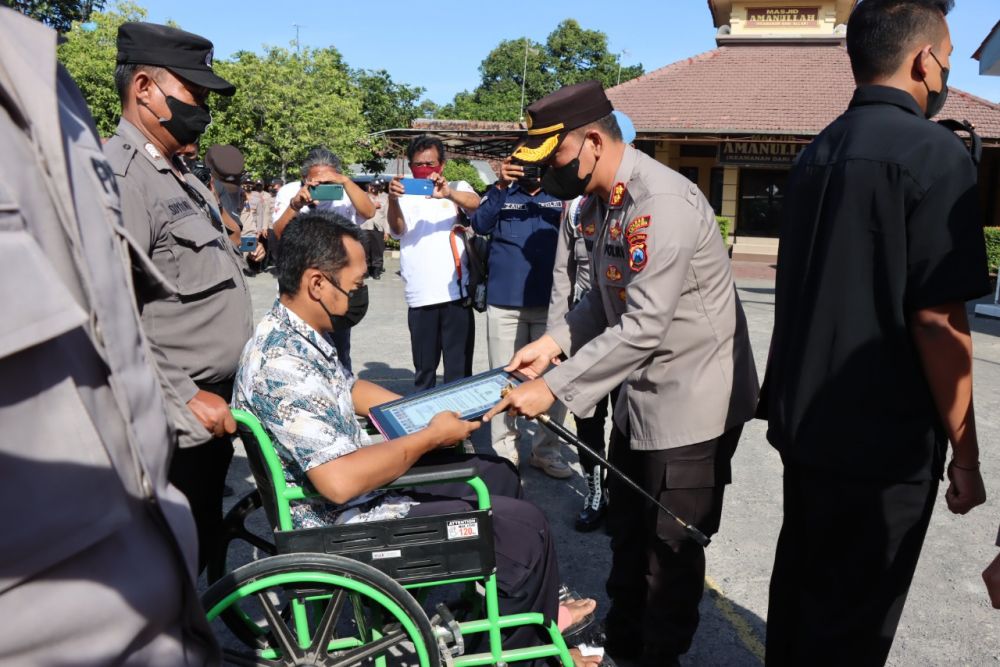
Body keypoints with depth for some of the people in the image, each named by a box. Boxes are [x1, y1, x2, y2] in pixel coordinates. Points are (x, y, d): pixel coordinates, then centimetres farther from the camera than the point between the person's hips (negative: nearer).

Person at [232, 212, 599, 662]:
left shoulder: (297, 332, 1)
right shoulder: (283, 363, -30)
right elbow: (341, 481, -35)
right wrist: (431, 436, -22)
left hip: (362, 478, 10)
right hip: (348, 522, -10)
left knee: (498, 475, 17)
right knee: (525, 525, -7)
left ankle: (532, 607, 33)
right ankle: (518, 644, 22)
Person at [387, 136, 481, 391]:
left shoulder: (458, 188, 8)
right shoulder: (404, 194, 10)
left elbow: (475, 204, -15)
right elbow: (397, 229, -9)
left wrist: (448, 194, -37)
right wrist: (392, 200, -31)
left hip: (456, 293, -1)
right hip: (419, 297, 1)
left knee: (459, 370, 2)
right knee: (423, 369, 11)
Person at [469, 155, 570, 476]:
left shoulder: (559, 196, 9)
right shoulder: (500, 194, 7)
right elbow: (479, 225, -10)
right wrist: (500, 187, -24)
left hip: (551, 302, 1)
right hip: (505, 303, -1)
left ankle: (547, 450, 18)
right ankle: (504, 450, 16)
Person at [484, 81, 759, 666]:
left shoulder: (663, 202, -25)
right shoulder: (604, 201, 4)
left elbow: (645, 326, -29)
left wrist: (553, 387, -26)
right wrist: (553, 343, -2)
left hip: (691, 400, -9)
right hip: (641, 394, 9)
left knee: (671, 545, 9)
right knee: (628, 531, 22)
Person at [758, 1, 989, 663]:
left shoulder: (817, 153, 10)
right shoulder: (933, 152, -14)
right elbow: (937, 319, -19)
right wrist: (965, 452, -8)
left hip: (806, 422, 8)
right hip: (884, 437, -7)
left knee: (799, 583, 21)